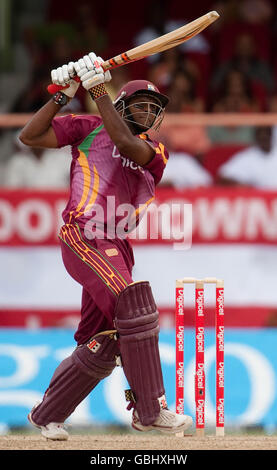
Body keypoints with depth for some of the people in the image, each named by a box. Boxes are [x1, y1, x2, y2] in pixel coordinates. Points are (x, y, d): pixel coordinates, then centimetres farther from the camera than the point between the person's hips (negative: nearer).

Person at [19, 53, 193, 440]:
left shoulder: (157, 153, 17)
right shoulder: (90, 129, 9)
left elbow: (128, 144, -6)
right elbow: (30, 136, 3)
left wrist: (98, 90, -7)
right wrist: (63, 95, -6)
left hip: (117, 249, 6)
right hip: (84, 235, -6)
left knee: (102, 347, 7)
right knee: (135, 308, -23)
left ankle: (47, 415, 24)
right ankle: (150, 410, -22)